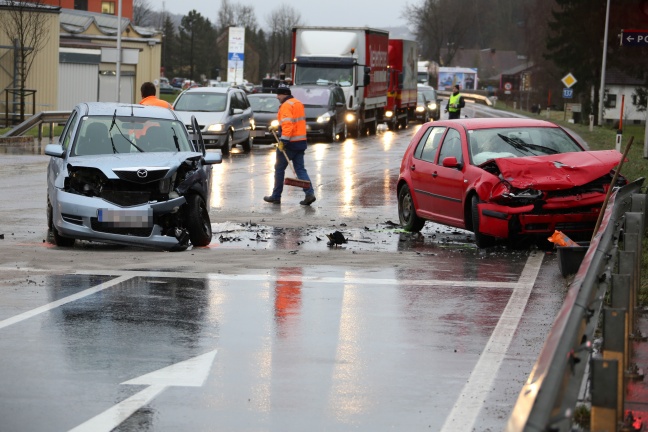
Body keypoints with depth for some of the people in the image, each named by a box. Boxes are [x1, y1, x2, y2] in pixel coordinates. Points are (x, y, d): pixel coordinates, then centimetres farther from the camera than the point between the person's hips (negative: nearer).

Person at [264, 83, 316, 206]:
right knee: (300, 169, 6)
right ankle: (310, 193, -9)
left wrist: (283, 140, -28)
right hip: (301, 141, 8)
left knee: (279, 168, 5)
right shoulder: (299, 104, 16)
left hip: (290, 143, -8)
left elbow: (287, 124, -25)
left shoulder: (286, 106, -14)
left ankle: (276, 196, 13)